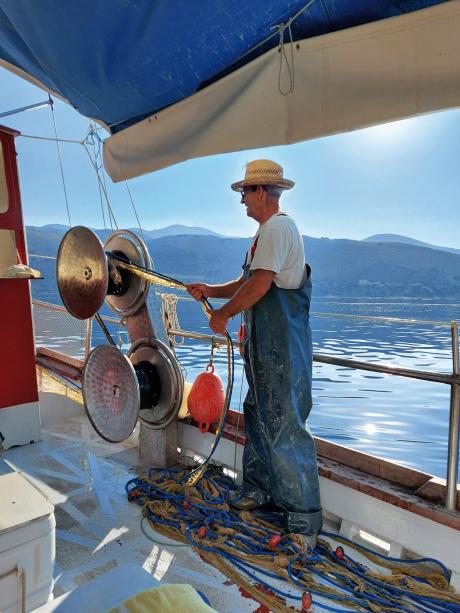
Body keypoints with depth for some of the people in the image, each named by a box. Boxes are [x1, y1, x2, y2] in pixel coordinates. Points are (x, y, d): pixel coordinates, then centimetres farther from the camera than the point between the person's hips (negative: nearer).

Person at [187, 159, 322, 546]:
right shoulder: (268, 231, 20)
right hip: (265, 344, 11)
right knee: (258, 417, 18)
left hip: (282, 346, -11)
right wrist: (210, 290, 11)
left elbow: (259, 285, -22)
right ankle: (258, 490, 34)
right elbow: (248, 282, 21)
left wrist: (224, 313, -10)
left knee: (284, 427, -5)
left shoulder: (277, 227, -13)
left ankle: (304, 519, 8)